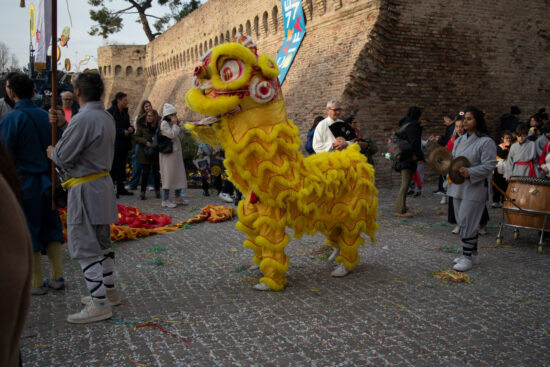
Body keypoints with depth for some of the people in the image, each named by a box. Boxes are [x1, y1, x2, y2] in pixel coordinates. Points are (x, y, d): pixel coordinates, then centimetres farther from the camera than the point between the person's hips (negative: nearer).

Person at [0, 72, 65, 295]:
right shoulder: (45, 116, 4)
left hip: (24, 183, -5)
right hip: (47, 181, 5)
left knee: (29, 233, 5)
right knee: (50, 229, 15)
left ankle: (37, 283, 14)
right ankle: (57, 277, 19)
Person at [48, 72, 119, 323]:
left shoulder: (83, 119, -20)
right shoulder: (106, 117, 11)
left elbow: (63, 157, -17)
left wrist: (52, 152, 4)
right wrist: (64, 124, 9)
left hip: (85, 189, -10)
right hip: (102, 183, 10)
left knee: (85, 247, -4)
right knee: (101, 243, 19)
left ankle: (100, 305, -1)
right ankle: (109, 290, 31)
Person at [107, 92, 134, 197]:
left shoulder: (125, 113, 14)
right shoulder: (110, 112, -10)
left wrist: (131, 128, 0)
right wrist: (122, 132, -19)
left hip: (124, 144, 7)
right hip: (114, 144, -7)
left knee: (121, 166, 12)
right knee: (113, 166, -6)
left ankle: (120, 189, 20)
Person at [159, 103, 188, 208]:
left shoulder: (172, 124, 15)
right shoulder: (164, 123, -10)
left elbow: (180, 136, 15)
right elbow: (172, 134, -20)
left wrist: (179, 125, 6)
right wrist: (175, 124, -9)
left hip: (176, 152, 9)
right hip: (168, 153, -9)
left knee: (179, 174, 12)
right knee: (168, 175, -7)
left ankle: (178, 197, 23)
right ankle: (165, 200, -1)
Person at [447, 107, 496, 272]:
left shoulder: (486, 142, -10)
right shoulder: (459, 140, 13)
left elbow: (489, 166, -15)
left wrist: (470, 173, -27)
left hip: (475, 188, -8)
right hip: (458, 187, 8)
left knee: (467, 222, -8)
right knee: (464, 221, 13)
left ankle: (467, 257, 2)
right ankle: (473, 254, 25)